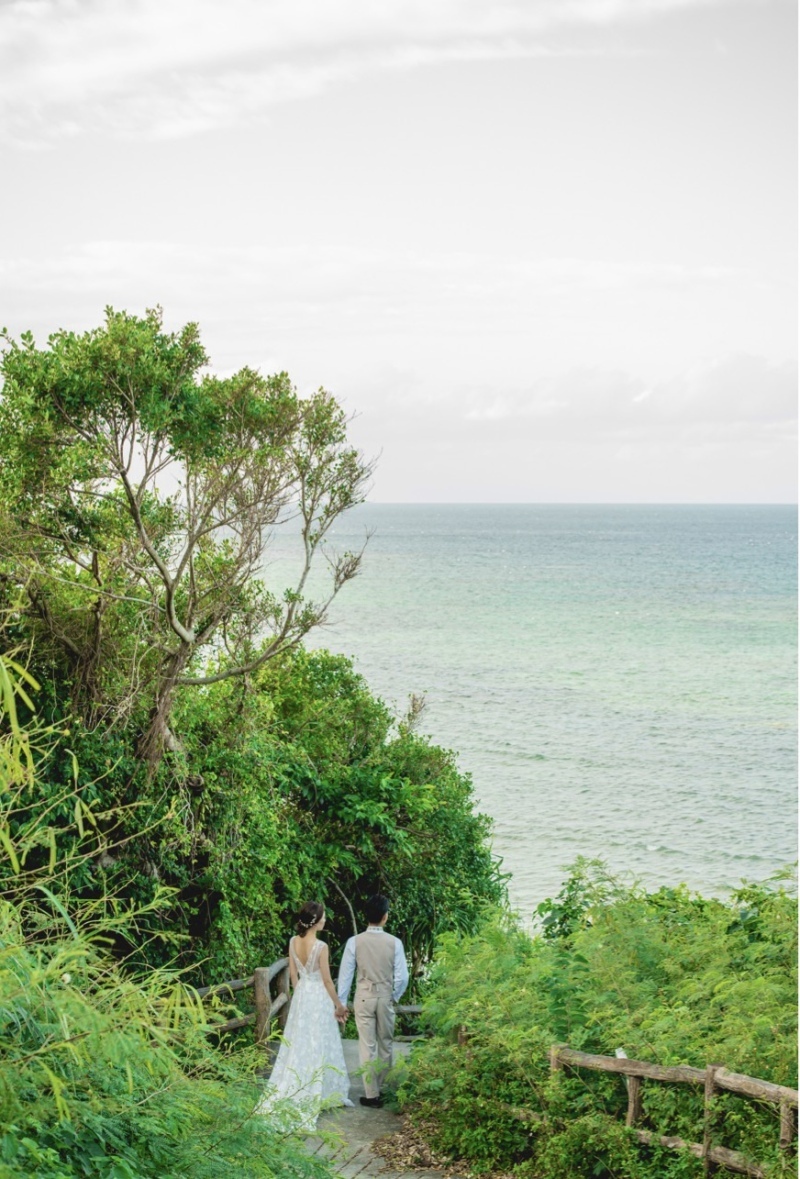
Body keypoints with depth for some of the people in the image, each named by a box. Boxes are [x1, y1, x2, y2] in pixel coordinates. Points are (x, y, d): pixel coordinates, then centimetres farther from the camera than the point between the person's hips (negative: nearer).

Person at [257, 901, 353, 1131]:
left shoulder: (293, 942, -3)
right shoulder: (321, 946, -21)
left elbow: (293, 974, 6)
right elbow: (326, 980, -14)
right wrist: (338, 1004, -3)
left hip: (301, 995, 6)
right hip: (319, 998, -6)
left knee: (298, 1045, 13)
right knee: (318, 1047, 4)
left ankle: (289, 1094, 16)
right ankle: (322, 1093, 11)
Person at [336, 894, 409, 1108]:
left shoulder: (355, 942, -9)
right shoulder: (394, 942, -8)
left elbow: (345, 975, -6)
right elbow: (402, 976, -6)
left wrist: (341, 1003, 4)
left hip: (364, 998, -1)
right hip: (386, 998, 1)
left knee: (368, 1047, 3)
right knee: (385, 1045, 16)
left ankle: (372, 1095, 3)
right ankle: (381, 1088, 24)